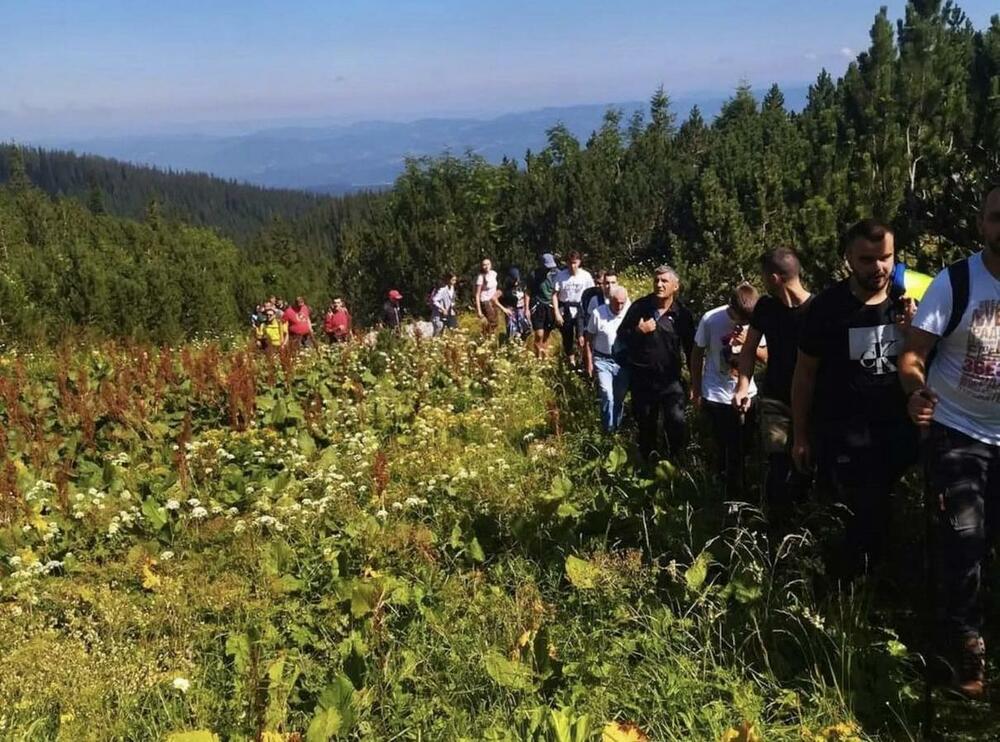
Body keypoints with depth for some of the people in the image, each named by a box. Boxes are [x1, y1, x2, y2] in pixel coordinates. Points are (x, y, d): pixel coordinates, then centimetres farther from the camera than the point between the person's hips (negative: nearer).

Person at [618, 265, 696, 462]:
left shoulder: (682, 313, -3)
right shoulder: (639, 306, -3)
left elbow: (691, 348, 5)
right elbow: (621, 335, 3)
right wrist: (639, 331, -16)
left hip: (670, 378, -1)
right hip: (641, 377, 1)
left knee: (677, 422, -12)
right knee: (646, 423, 15)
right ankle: (649, 459, 35)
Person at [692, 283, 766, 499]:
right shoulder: (710, 320, -16)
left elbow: (766, 356, 2)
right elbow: (697, 355, -3)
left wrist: (749, 344, -20)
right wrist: (696, 391, 2)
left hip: (746, 394, 3)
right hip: (716, 397, -3)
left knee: (744, 447, 15)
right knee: (728, 451, 1)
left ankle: (738, 493, 39)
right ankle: (734, 497, 17)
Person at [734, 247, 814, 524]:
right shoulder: (765, 306, 1)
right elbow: (749, 349, 9)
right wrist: (743, 386, -4)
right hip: (774, 400, 2)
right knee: (778, 467, -7)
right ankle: (777, 528, 7)